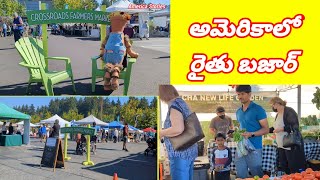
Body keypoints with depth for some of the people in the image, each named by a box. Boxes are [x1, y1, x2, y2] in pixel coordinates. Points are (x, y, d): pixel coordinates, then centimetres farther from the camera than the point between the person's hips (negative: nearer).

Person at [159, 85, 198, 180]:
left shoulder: (174, 106, -16)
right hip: (190, 151, 10)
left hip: (180, 153, -10)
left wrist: (161, 133, -15)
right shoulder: (182, 102, 12)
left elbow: (178, 129, -30)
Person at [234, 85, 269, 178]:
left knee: (258, 175, 1)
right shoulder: (238, 112, 15)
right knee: (240, 176, 8)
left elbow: (266, 129, -8)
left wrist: (251, 134, -21)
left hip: (254, 148, -6)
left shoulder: (258, 109, -6)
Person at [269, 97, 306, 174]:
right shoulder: (278, 114, 14)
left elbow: (295, 126, -19)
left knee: (294, 170, -6)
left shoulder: (289, 111, -12)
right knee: (284, 169, 9)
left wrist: (281, 129, -26)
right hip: (281, 146, 9)